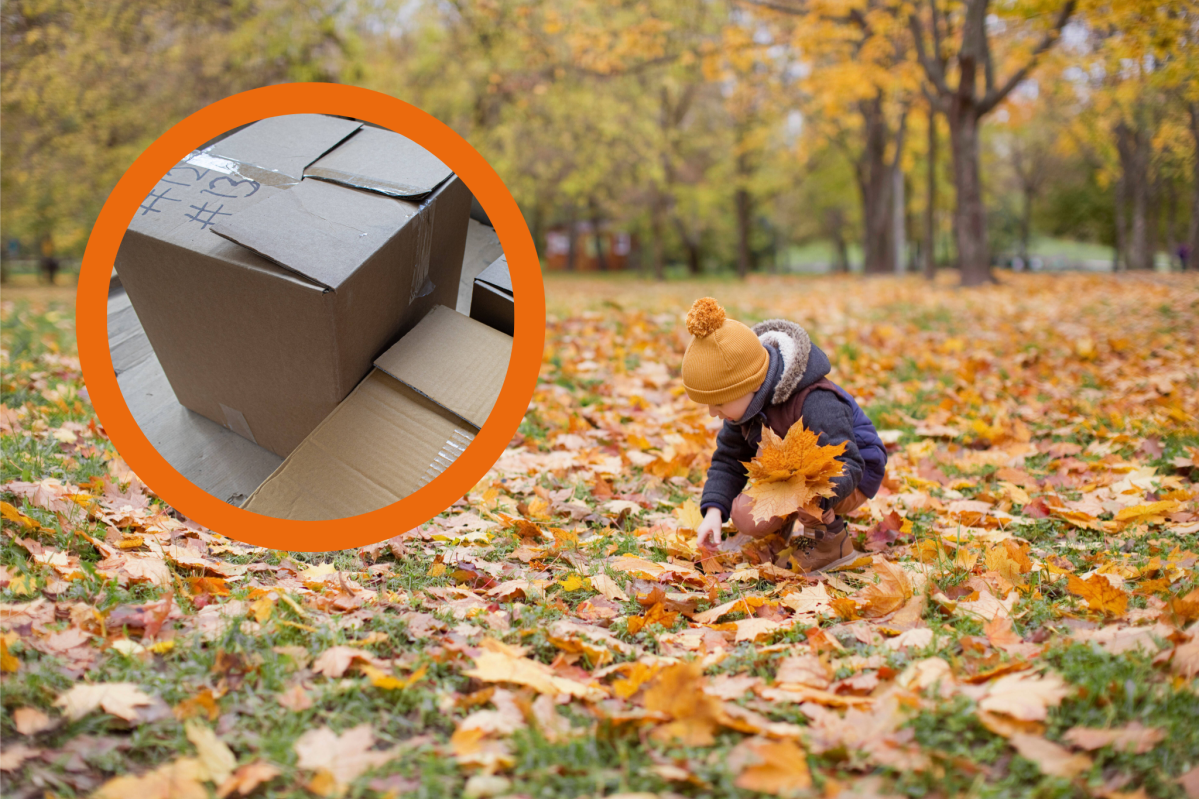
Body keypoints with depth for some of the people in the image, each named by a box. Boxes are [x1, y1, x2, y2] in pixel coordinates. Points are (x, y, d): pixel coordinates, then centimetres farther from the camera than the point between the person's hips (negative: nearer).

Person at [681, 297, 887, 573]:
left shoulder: (817, 405, -35)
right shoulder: (746, 401, -10)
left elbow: (847, 467, -39)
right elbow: (728, 460, 0)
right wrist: (714, 510, -16)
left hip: (851, 484, -8)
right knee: (744, 518, -8)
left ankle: (831, 539, -16)